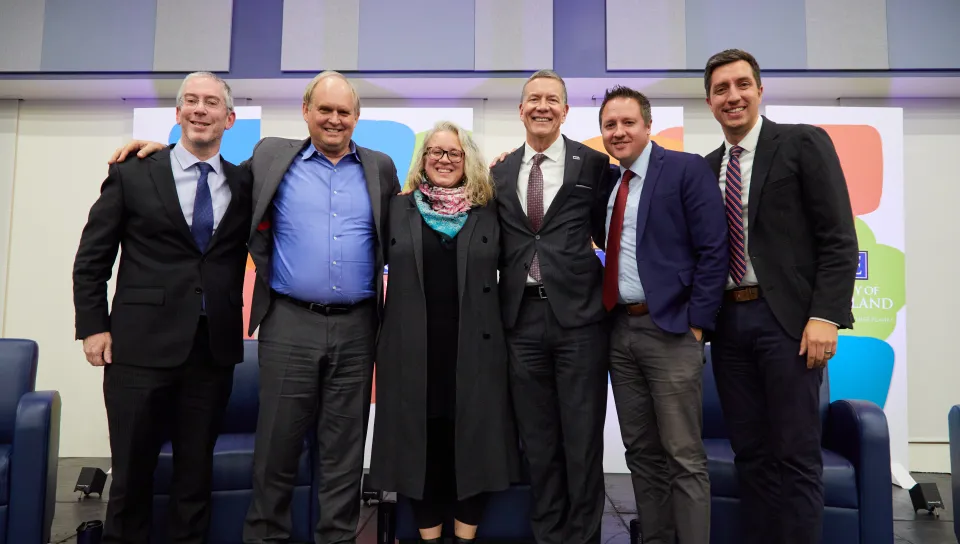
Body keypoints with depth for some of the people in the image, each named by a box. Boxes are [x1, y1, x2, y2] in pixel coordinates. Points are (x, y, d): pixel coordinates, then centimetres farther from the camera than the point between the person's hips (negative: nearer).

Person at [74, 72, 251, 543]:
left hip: (214, 348, 2)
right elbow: (92, 259, 4)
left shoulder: (245, 185, 6)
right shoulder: (132, 175, 2)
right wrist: (93, 326, -2)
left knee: (196, 470, 12)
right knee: (131, 470, 10)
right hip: (141, 345, -1)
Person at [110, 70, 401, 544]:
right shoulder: (272, 156, 8)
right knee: (277, 445, 7)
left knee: (343, 450, 10)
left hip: (356, 328, 1)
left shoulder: (381, 168, 10)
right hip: (290, 325, -1)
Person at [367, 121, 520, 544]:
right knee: (420, 443, 7)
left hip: (474, 346, 0)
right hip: (413, 347, 0)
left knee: (472, 441, 7)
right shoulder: (398, 208, 8)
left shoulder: (488, 211, 7)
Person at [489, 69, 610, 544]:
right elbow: (497, 246, 14)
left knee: (582, 438, 5)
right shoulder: (500, 172, 12)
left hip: (578, 315, -3)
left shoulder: (594, 163, 2)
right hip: (522, 318, 3)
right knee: (537, 441, 13)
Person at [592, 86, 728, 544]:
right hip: (620, 329, 7)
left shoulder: (687, 168, -5)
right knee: (641, 451, 14)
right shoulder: (607, 181, 14)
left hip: (669, 328, -6)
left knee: (684, 456, 0)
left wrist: (696, 324, -13)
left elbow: (713, 251, -10)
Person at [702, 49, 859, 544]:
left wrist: (825, 315, -15)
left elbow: (838, 238, -6)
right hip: (728, 322, 5)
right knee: (750, 453, 11)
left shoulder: (803, 143, 0)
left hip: (787, 317, -5)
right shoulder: (707, 168, 15)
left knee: (795, 454, 0)